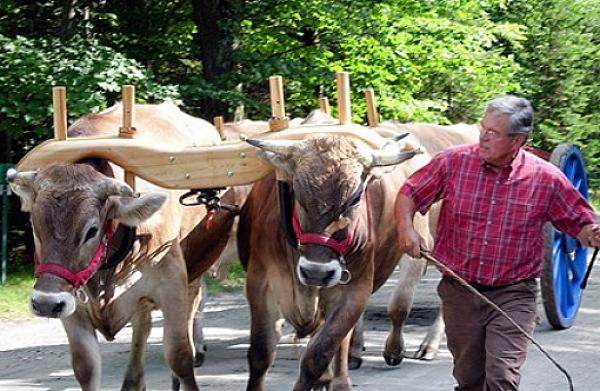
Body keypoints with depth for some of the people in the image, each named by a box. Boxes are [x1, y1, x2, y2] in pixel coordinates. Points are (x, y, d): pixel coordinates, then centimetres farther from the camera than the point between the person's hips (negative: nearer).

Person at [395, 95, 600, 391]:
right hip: (459, 291, 2)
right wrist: (406, 227, -14)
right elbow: (409, 194, 5)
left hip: (513, 296, -2)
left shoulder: (546, 178, -7)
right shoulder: (453, 162, -5)